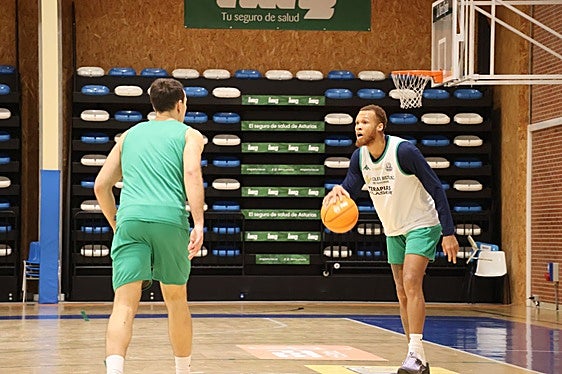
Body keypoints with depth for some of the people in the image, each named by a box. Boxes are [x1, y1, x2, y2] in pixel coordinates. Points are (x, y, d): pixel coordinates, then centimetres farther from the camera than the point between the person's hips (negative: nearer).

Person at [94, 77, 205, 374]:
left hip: (130, 217, 2)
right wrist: (198, 224, -15)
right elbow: (192, 173, -7)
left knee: (125, 304, -8)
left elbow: (101, 186, 22)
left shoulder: (130, 135, 26)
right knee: (176, 301, 17)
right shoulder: (189, 135, 14)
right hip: (169, 217, -2)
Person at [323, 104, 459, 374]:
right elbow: (349, 190, -1)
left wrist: (449, 233, -24)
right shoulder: (359, 157, -5)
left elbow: (436, 189, -22)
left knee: (411, 283, -22)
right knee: (403, 294, 9)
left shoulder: (404, 150, -25)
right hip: (394, 231, 7)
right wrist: (338, 192, -28)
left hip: (422, 226, -7)